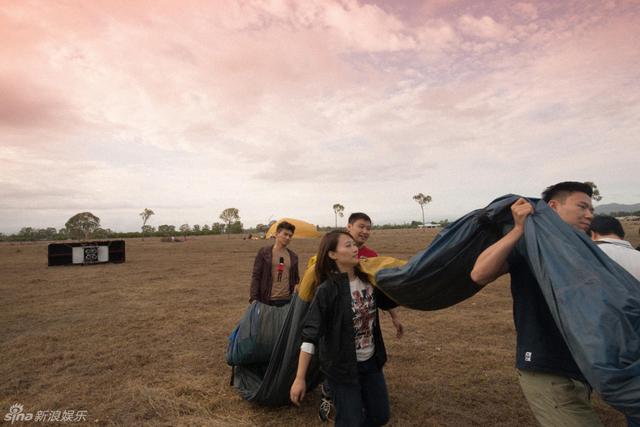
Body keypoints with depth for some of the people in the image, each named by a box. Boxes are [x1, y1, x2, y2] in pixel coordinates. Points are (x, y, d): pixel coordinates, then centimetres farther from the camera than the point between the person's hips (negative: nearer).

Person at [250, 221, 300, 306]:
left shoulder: (293, 256, 10)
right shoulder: (264, 252, 0)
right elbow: (256, 276, -2)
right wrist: (253, 299, -9)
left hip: (287, 300, 3)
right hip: (267, 301, -3)